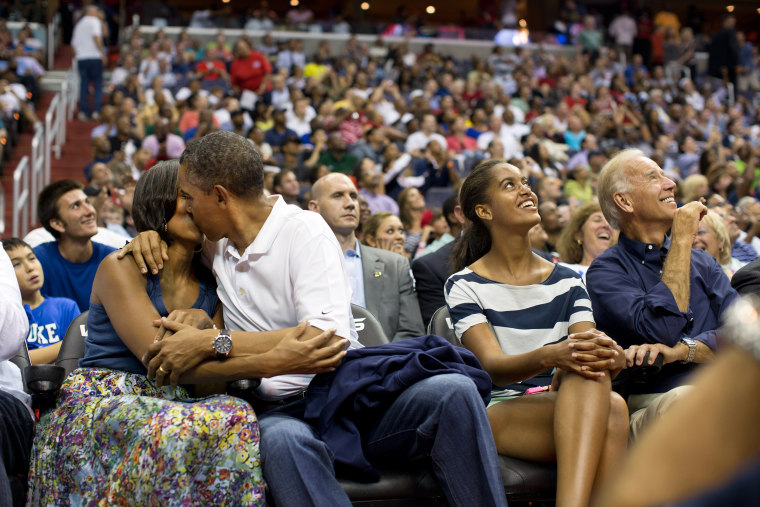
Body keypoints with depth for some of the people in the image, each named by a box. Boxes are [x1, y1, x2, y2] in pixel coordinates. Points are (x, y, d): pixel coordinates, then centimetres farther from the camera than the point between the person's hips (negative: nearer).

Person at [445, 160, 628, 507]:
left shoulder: (567, 281, 17)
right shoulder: (464, 285, 3)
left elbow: (587, 347, 3)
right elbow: (492, 366, -11)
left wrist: (610, 357, -23)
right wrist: (550, 356, -32)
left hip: (568, 407, 4)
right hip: (499, 412, -4)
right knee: (609, 410, -34)